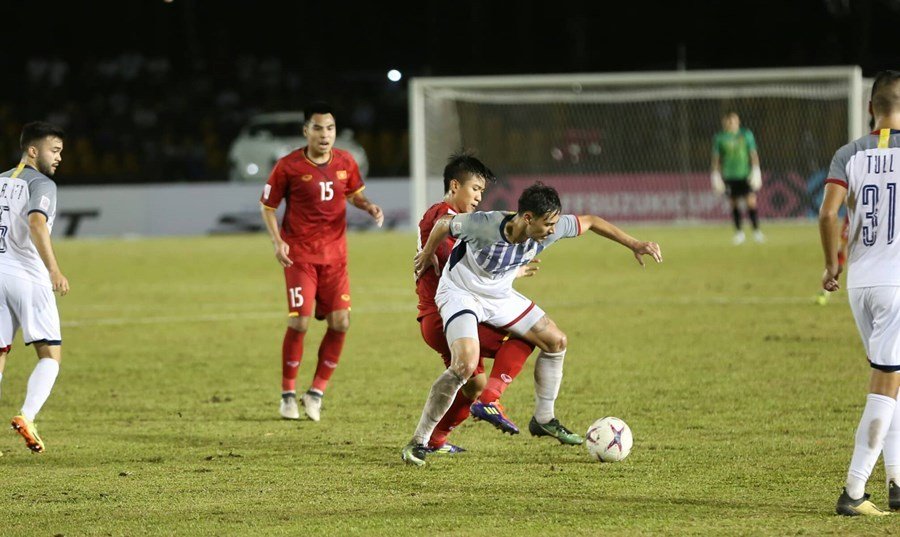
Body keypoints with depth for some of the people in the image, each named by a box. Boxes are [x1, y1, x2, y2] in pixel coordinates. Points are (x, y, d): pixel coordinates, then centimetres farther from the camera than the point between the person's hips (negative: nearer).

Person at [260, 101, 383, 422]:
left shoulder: (345, 162, 2)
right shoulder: (289, 166, -10)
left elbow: (354, 194, 20)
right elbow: (267, 206, 0)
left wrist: (368, 207, -3)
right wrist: (277, 241, -14)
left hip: (334, 255, 4)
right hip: (299, 255, -4)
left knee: (340, 322, -5)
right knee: (299, 322, -11)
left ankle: (316, 392, 10)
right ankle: (288, 394, 7)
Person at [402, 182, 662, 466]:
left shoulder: (551, 229, -19)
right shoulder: (485, 225, -35)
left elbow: (590, 221, -2)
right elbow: (443, 224, -16)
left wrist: (634, 244, -3)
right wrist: (427, 254, 3)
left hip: (500, 295, 7)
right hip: (460, 293, -7)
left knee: (556, 341, 7)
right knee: (465, 365, -28)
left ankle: (543, 419, 26)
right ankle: (418, 441, -19)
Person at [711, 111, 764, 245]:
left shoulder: (746, 134, 3)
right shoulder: (720, 137, 3)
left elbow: (753, 153, 6)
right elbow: (716, 157, 9)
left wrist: (756, 170, -2)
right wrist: (716, 174, 5)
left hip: (745, 174, -1)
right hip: (729, 176, 1)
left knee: (751, 202, -10)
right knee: (734, 204, 4)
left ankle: (756, 231, -3)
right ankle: (739, 232, 17)